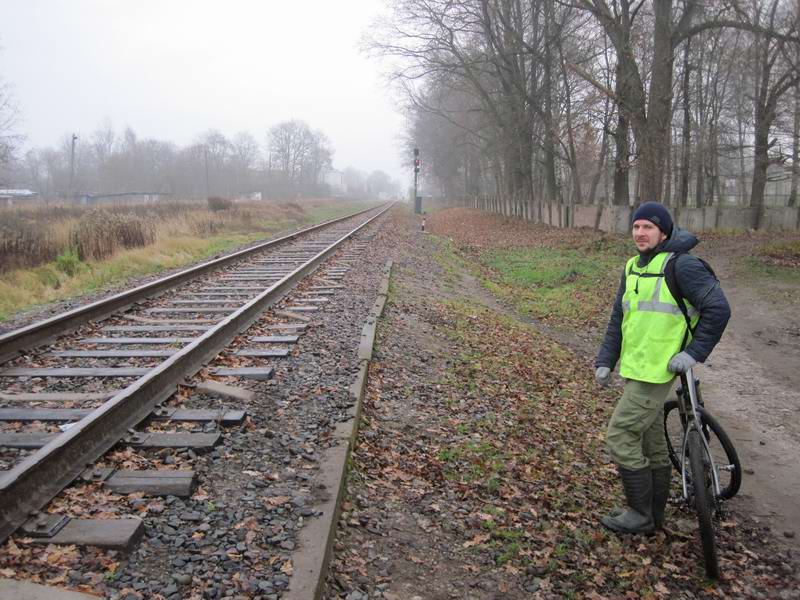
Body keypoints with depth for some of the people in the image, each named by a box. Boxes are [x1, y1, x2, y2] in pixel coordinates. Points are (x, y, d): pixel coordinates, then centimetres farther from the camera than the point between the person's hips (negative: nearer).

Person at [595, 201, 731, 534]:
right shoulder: (633, 267, 11)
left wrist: (694, 352, -16)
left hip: (656, 371, -8)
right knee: (652, 443, 16)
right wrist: (605, 360, 10)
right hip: (635, 368, 8)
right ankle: (654, 513, 30)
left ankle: (641, 515, 9)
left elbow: (718, 309, -15)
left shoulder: (682, 265, -14)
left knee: (620, 435, -6)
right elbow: (618, 317, 15)